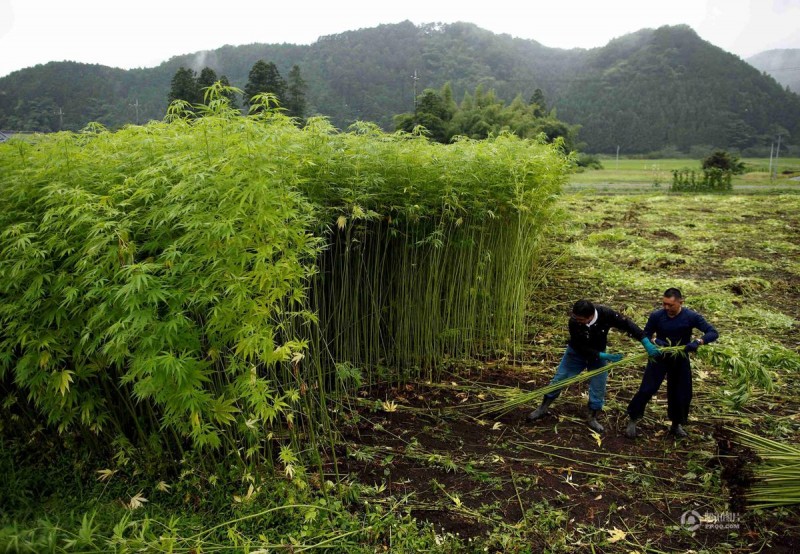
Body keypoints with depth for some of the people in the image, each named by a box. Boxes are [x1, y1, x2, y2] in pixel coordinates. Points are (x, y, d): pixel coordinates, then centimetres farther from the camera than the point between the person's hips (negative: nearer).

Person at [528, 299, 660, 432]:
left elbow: (627, 324, -24)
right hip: (576, 353, -1)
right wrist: (605, 356, -34)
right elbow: (581, 348, -28)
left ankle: (592, 419, 24)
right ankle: (542, 409, 20)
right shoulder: (574, 322, -34)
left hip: (599, 354, 1)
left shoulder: (605, 314, -32)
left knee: (598, 388, 4)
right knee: (558, 380, 4)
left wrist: (647, 343, -31)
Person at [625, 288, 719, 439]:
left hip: (680, 359, 1)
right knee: (647, 389, -6)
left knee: (682, 394, 9)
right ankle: (633, 420, 10)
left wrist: (698, 342, -38)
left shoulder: (691, 316, -19)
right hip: (659, 357, -1)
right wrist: (655, 342, -29)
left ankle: (676, 425, 31)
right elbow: (645, 335, -7)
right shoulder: (656, 316, -18)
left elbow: (713, 332, -20)